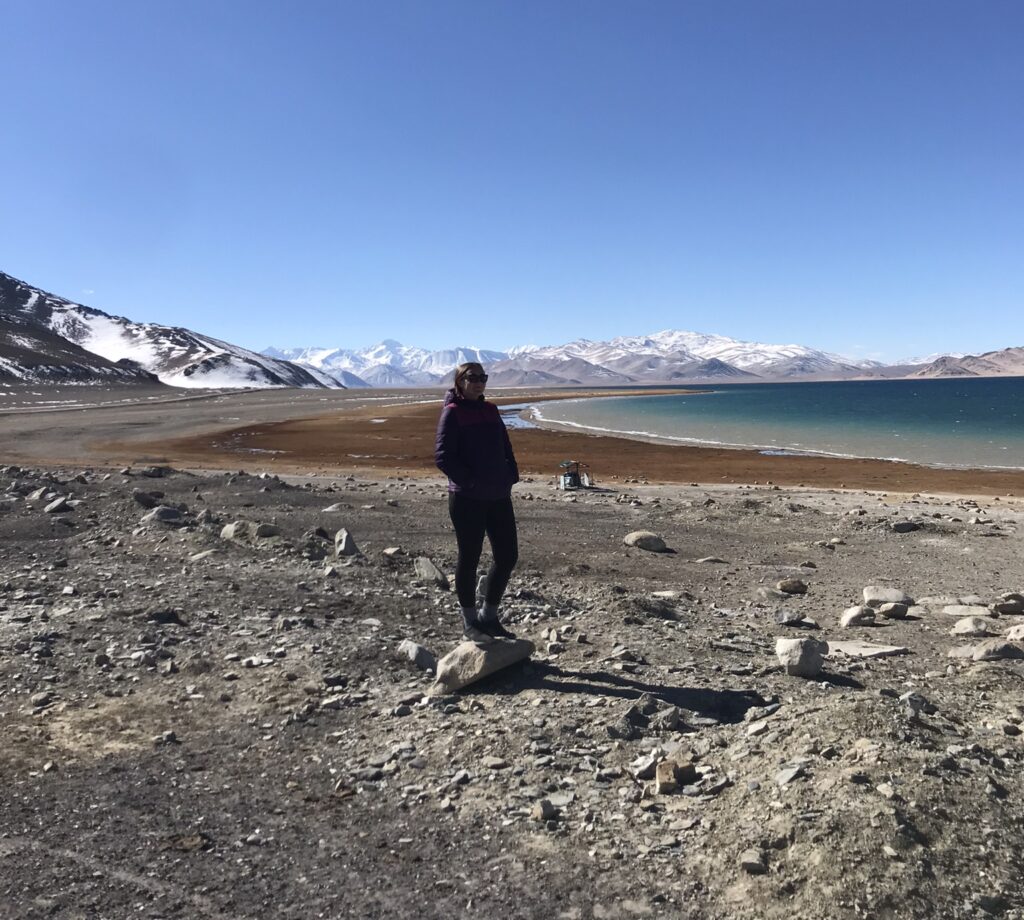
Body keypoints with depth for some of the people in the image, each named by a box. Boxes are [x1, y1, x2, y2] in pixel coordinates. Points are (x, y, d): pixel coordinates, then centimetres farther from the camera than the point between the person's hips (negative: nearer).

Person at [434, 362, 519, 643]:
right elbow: (443, 456, -13)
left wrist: (511, 476, 3)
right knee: (469, 558, 4)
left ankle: (489, 616, 24)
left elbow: (505, 448, 18)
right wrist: (470, 481, -16)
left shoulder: (490, 410, 14)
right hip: (467, 498, -7)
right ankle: (470, 622, 19)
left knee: (508, 555, 7)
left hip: (498, 495, 7)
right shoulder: (452, 412, -6)